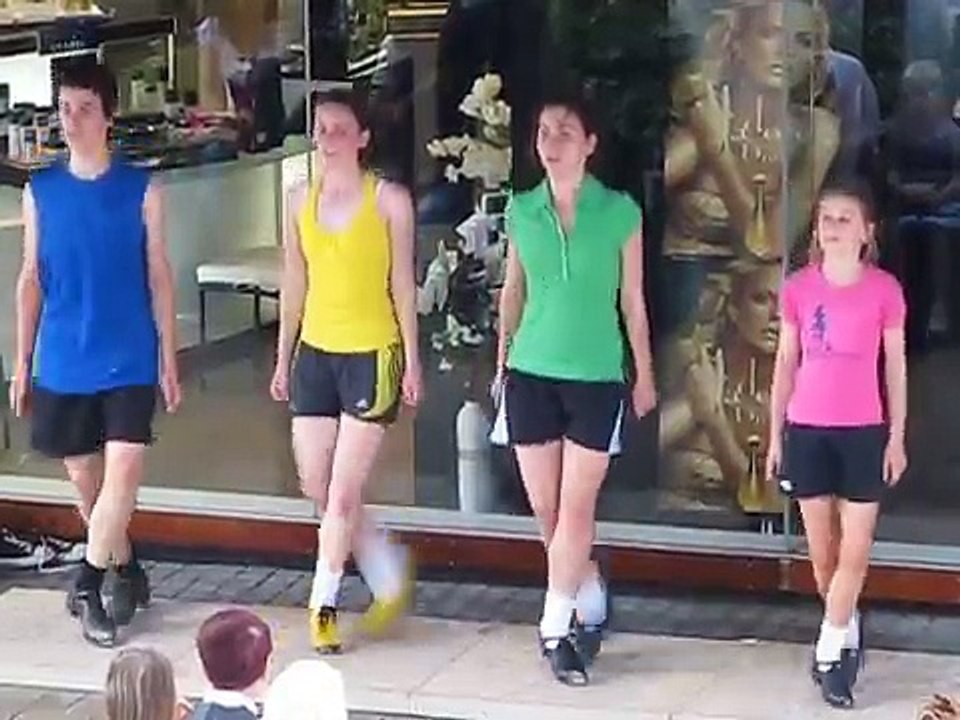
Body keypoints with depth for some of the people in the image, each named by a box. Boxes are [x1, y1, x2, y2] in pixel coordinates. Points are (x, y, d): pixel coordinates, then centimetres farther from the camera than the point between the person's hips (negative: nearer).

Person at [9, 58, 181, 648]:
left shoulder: (141, 190, -2)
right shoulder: (41, 191, 3)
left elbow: (159, 278, 2)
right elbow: (31, 279, 8)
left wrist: (169, 360, 0)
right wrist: (22, 362, 7)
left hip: (129, 361, -2)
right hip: (62, 363, 2)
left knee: (124, 472, -14)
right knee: (86, 479, 9)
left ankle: (87, 586, -2)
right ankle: (127, 572, 28)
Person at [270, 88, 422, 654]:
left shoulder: (389, 201, -6)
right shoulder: (302, 199, 7)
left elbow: (402, 285, -3)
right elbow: (295, 283, 13)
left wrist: (412, 362, -4)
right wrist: (283, 358, 12)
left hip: (371, 355, -5)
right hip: (315, 353, 5)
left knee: (343, 492, -5)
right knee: (318, 488, 6)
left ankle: (324, 605, 6)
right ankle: (390, 575, 25)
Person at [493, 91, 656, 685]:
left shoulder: (620, 212, -4)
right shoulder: (521, 211, 2)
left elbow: (632, 299, 2)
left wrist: (645, 375, 6)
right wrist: (501, 361, 13)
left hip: (596, 376, -3)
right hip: (532, 374, 3)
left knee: (576, 508, -4)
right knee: (545, 509, 7)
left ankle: (556, 630, 3)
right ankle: (591, 601, 28)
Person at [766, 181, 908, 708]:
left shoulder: (884, 290, -5)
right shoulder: (798, 288, -1)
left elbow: (895, 367, 1)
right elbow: (786, 364, 7)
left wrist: (897, 438, 0)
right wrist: (775, 433, 6)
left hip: (864, 433, -2)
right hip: (807, 432, 2)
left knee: (855, 551, -2)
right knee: (822, 553, 9)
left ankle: (829, 653, 7)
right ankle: (846, 635, 28)